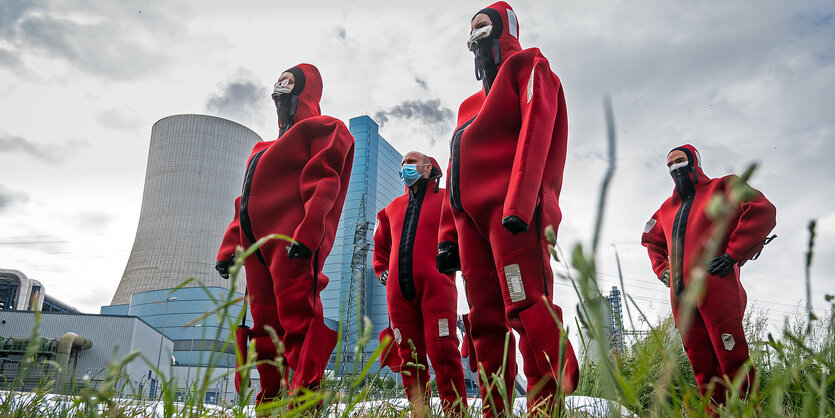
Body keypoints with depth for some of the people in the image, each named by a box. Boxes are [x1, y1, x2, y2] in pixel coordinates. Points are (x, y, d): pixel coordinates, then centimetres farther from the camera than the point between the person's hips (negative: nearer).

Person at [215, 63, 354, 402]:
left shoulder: (323, 129, 6)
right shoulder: (264, 148, 31)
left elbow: (324, 184, -10)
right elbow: (246, 202, 27)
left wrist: (306, 233, -23)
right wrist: (229, 247, 17)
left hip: (294, 243, -8)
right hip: (257, 246, 9)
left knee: (297, 318, -16)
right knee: (264, 327, 6)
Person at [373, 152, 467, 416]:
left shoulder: (446, 199, 11)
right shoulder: (392, 208, 25)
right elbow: (380, 246, 36)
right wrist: (382, 272, 21)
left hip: (435, 285, -5)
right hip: (399, 292, 5)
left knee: (443, 351, -13)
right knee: (409, 355, 4)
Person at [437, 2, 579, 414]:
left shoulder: (528, 67, 11)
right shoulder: (470, 105, 31)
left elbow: (535, 133, -6)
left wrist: (518, 204, -20)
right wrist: (448, 235, 16)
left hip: (513, 210, -7)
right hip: (470, 216, 8)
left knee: (527, 309, -17)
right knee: (485, 320, 2)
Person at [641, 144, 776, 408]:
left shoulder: (723, 188, 9)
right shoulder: (668, 208, 26)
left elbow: (762, 211, -6)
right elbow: (652, 240, 41)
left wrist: (732, 254, -11)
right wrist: (662, 269, 22)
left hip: (716, 288, -6)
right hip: (681, 296, 6)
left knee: (733, 360, -11)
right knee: (702, 367, 4)